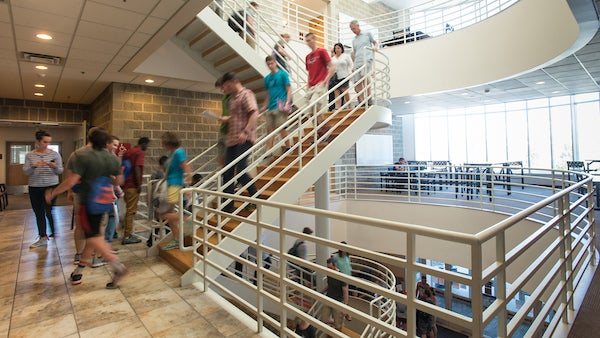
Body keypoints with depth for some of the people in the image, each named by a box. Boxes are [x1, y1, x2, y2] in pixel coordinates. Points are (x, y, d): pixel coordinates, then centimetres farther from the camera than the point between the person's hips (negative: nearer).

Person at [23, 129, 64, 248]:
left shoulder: (55, 154, -1)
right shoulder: (30, 155, 4)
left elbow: (60, 171, 1)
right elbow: (25, 172, -1)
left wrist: (55, 167, -21)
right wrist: (34, 166, -20)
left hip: (51, 186, -2)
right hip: (35, 188, 3)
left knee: (49, 212, -3)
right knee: (39, 214, 8)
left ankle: (54, 233, 18)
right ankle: (42, 238, 18)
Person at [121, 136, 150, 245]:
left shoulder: (128, 152, 17)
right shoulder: (140, 152, -10)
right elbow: (137, 168, -21)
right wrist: (139, 184, -19)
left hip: (125, 184, 9)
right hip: (133, 186, -9)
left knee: (130, 209, 17)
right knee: (131, 211, -3)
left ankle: (128, 233, 25)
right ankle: (127, 236, 1)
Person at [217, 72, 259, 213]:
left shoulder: (246, 94, -4)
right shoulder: (233, 98, 23)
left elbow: (254, 113, -17)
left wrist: (246, 132, -28)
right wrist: (226, 119, 14)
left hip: (244, 140, -9)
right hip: (232, 140, 9)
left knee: (240, 171, -15)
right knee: (227, 173, 7)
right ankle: (228, 206, 15)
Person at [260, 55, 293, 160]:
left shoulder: (283, 74, 0)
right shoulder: (267, 78, 17)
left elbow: (289, 90, -4)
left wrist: (287, 104, -15)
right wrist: (264, 107, 18)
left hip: (280, 106, -6)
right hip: (270, 107, 6)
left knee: (280, 127, -8)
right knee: (270, 129, 3)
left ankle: (289, 146, 11)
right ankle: (268, 152, 6)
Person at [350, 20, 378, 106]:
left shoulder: (367, 34, 13)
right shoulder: (354, 40, 24)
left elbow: (375, 42, 18)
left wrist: (375, 47, -5)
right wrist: (354, 64, 17)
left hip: (367, 59, -5)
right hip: (357, 61, 5)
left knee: (364, 76, -31)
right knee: (357, 82, -7)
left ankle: (369, 97, -28)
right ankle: (362, 102, -5)